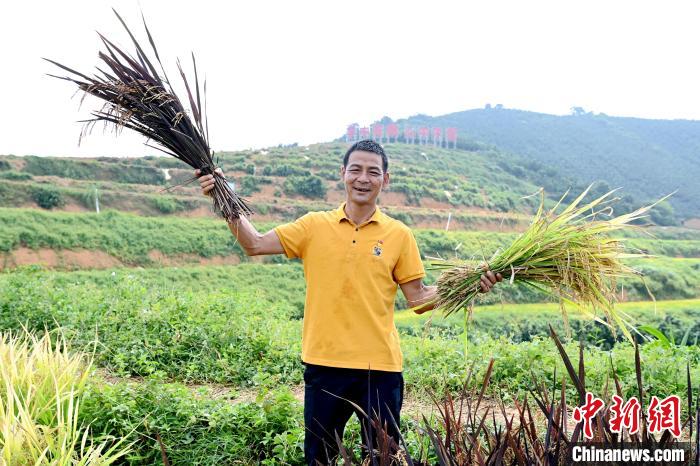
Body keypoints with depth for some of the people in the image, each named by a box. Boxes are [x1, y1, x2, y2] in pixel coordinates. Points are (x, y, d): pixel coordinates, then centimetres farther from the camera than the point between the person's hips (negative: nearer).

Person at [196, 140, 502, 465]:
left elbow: (418, 299, 4)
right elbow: (254, 244, -3)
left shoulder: (399, 234, 1)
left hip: (380, 365, 0)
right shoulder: (315, 225, 2)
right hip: (324, 363, 1)